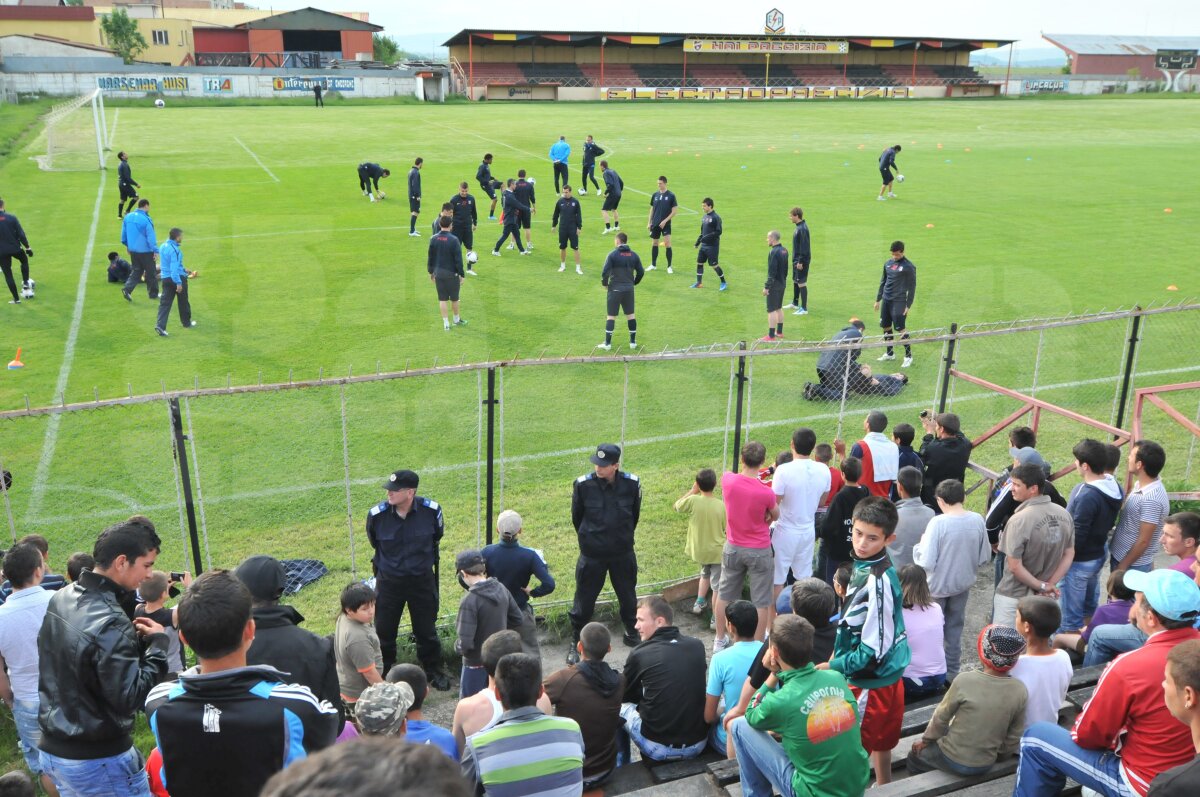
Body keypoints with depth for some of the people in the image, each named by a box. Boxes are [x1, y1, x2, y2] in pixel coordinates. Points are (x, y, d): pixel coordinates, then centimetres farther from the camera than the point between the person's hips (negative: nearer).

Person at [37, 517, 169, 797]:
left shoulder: (61, 598, 0)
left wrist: (134, 637, -1)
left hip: (52, 751, 9)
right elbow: (130, 698, -25)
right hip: (99, 762, -9)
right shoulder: (110, 624, -27)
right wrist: (157, 643, -16)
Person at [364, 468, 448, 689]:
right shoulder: (377, 514, -20)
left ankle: (434, 671, 35)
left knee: (426, 630, 15)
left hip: (422, 580, 0)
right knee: (384, 631, 12)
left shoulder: (431, 510, -19)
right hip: (389, 581, 0)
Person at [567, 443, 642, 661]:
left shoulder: (631, 484, -14)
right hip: (591, 555, -2)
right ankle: (577, 643, 25)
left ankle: (632, 633, 42)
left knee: (628, 596, 19)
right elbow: (576, 518, 0)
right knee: (584, 601, 7)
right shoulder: (583, 485, -17)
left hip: (623, 554, 2)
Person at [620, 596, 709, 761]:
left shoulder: (639, 655, -11)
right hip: (699, 743, 4)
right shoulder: (697, 646, -1)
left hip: (658, 749, -4)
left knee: (621, 708, 20)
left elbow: (626, 695, 8)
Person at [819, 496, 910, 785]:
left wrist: (833, 666, -18)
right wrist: (839, 656, 12)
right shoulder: (866, 565, -2)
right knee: (880, 740, 27)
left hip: (871, 679, -9)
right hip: (884, 674, 9)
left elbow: (874, 650, -27)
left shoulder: (877, 582, -30)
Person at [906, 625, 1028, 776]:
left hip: (953, 760, -4)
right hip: (986, 764, 4)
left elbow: (941, 716, -11)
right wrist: (998, 755, 15)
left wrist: (926, 740, 6)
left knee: (914, 756, 26)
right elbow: (1013, 738, -4)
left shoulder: (965, 681, -25)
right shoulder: (1020, 691, -15)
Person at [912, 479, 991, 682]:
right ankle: (951, 672, 33)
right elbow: (984, 558, -2)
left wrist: (920, 545, -7)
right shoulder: (977, 520, -12)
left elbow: (926, 563, -26)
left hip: (937, 587, -4)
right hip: (963, 584, 4)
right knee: (955, 629, 22)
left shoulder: (938, 523, -26)